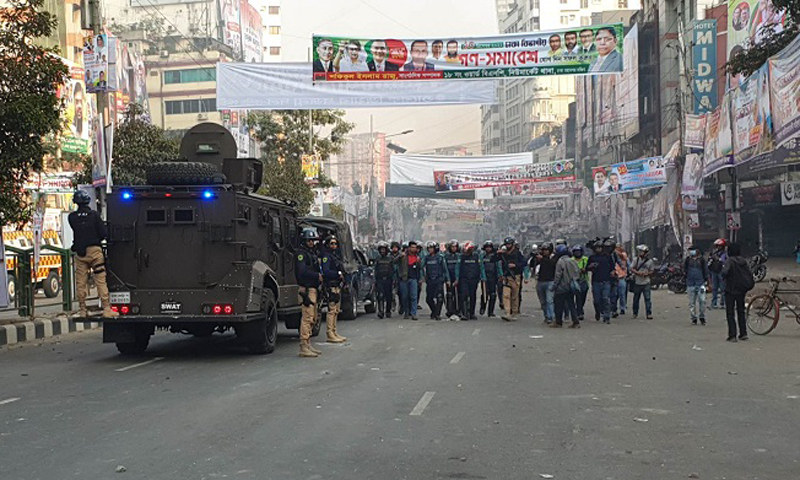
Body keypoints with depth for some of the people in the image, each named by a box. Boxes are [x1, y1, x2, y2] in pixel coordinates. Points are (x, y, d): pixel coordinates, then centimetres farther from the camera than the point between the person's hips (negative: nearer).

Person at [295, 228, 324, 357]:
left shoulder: (313, 253, 21)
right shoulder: (301, 253, -9)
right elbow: (302, 271, -21)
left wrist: (320, 276, 5)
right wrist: (317, 276, -15)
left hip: (314, 289, 10)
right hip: (306, 289, -10)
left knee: (313, 318, 14)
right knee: (307, 318, -12)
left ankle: (308, 345, 22)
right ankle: (304, 347, -11)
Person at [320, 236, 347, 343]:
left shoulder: (336, 256, 20)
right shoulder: (326, 256, -9)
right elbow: (326, 272, -20)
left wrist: (343, 281, 13)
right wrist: (338, 274, -18)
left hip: (337, 286, 10)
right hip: (331, 286, -10)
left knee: (336, 311, 13)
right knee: (332, 310, -11)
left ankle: (334, 333, 20)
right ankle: (330, 335, -9)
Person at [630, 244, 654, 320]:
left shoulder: (649, 261, 2)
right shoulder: (636, 259, 2)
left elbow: (651, 271, 9)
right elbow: (631, 268, 3)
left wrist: (647, 273, -12)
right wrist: (637, 272, -14)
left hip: (646, 283, -1)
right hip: (637, 282, 1)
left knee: (647, 298, -6)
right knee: (636, 298, 9)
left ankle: (649, 314, -1)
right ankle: (635, 313, 21)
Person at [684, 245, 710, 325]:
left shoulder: (701, 259, 4)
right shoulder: (688, 260, 7)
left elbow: (705, 270, 8)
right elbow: (684, 269, 11)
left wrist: (706, 280, 6)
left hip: (700, 283, -1)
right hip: (690, 284, 1)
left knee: (702, 300, -7)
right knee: (692, 302, 4)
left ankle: (702, 317, 6)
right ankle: (694, 318, 12)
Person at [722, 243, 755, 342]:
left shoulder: (729, 261, -15)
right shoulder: (744, 261, 2)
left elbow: (725, 272, -29)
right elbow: (750, 274, 2)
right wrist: (751, 284, 16)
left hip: (731, 290, -6)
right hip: (741, 290, 6)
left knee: (730, 313, 0)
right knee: (741, 311, 18)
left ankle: (732, 335, -4)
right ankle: (743, 334, 19)